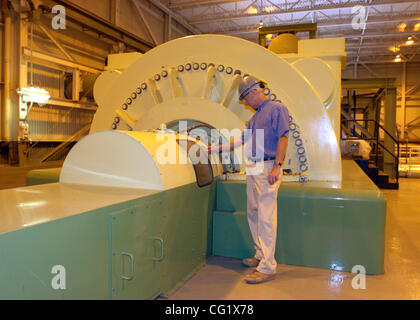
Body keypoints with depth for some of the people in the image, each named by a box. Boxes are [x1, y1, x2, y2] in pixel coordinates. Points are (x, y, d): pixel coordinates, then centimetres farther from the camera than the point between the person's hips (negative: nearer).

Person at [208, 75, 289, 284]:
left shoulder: (276, 109, -3)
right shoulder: (255, 116, 22)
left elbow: (283, 137, -13)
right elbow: (242, 140, 25)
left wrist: (277, 166, -20)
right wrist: (216, 149, 25)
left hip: (268, 168, -9)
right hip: (252, 168, 9)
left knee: (266, 218, -9)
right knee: (253, 214, 13)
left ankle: (267, 267, -4)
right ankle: (260, 256, 26)